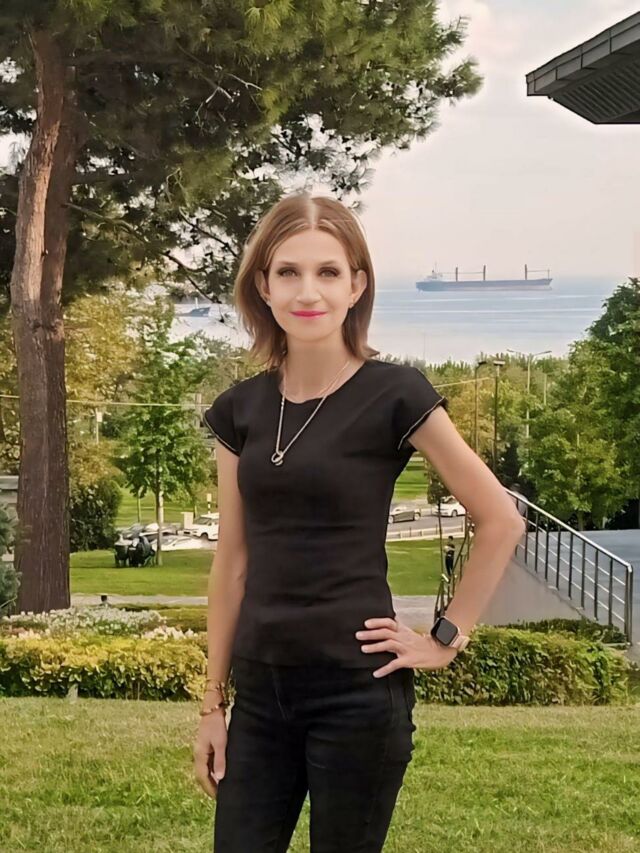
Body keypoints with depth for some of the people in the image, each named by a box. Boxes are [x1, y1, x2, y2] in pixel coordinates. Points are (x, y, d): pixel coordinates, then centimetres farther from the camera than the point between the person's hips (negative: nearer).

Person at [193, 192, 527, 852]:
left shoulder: (393, 395, -9)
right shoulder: (240, 409, 5)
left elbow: (500, 520, -5)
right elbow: (232, 561, 9)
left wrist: (447, 638, -6)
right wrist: (212, 703, 9)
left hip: (359, 691, -4)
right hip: (260, 691, 5)